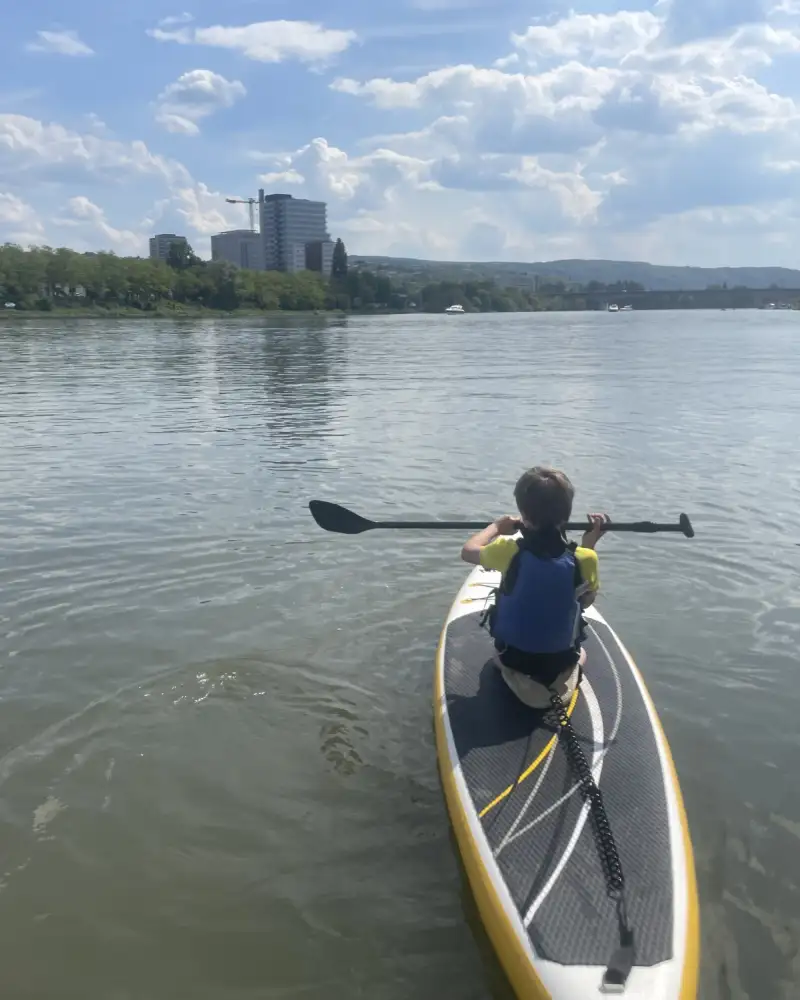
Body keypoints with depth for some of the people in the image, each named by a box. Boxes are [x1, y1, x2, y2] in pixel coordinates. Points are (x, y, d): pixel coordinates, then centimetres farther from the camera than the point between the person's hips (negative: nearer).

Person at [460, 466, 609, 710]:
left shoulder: (509, 550, -22)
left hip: (513, 660, -1)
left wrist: (496, 526, 15)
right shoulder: (584, 559, -20)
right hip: (561, 664, 2)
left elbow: (468, 551, -1)